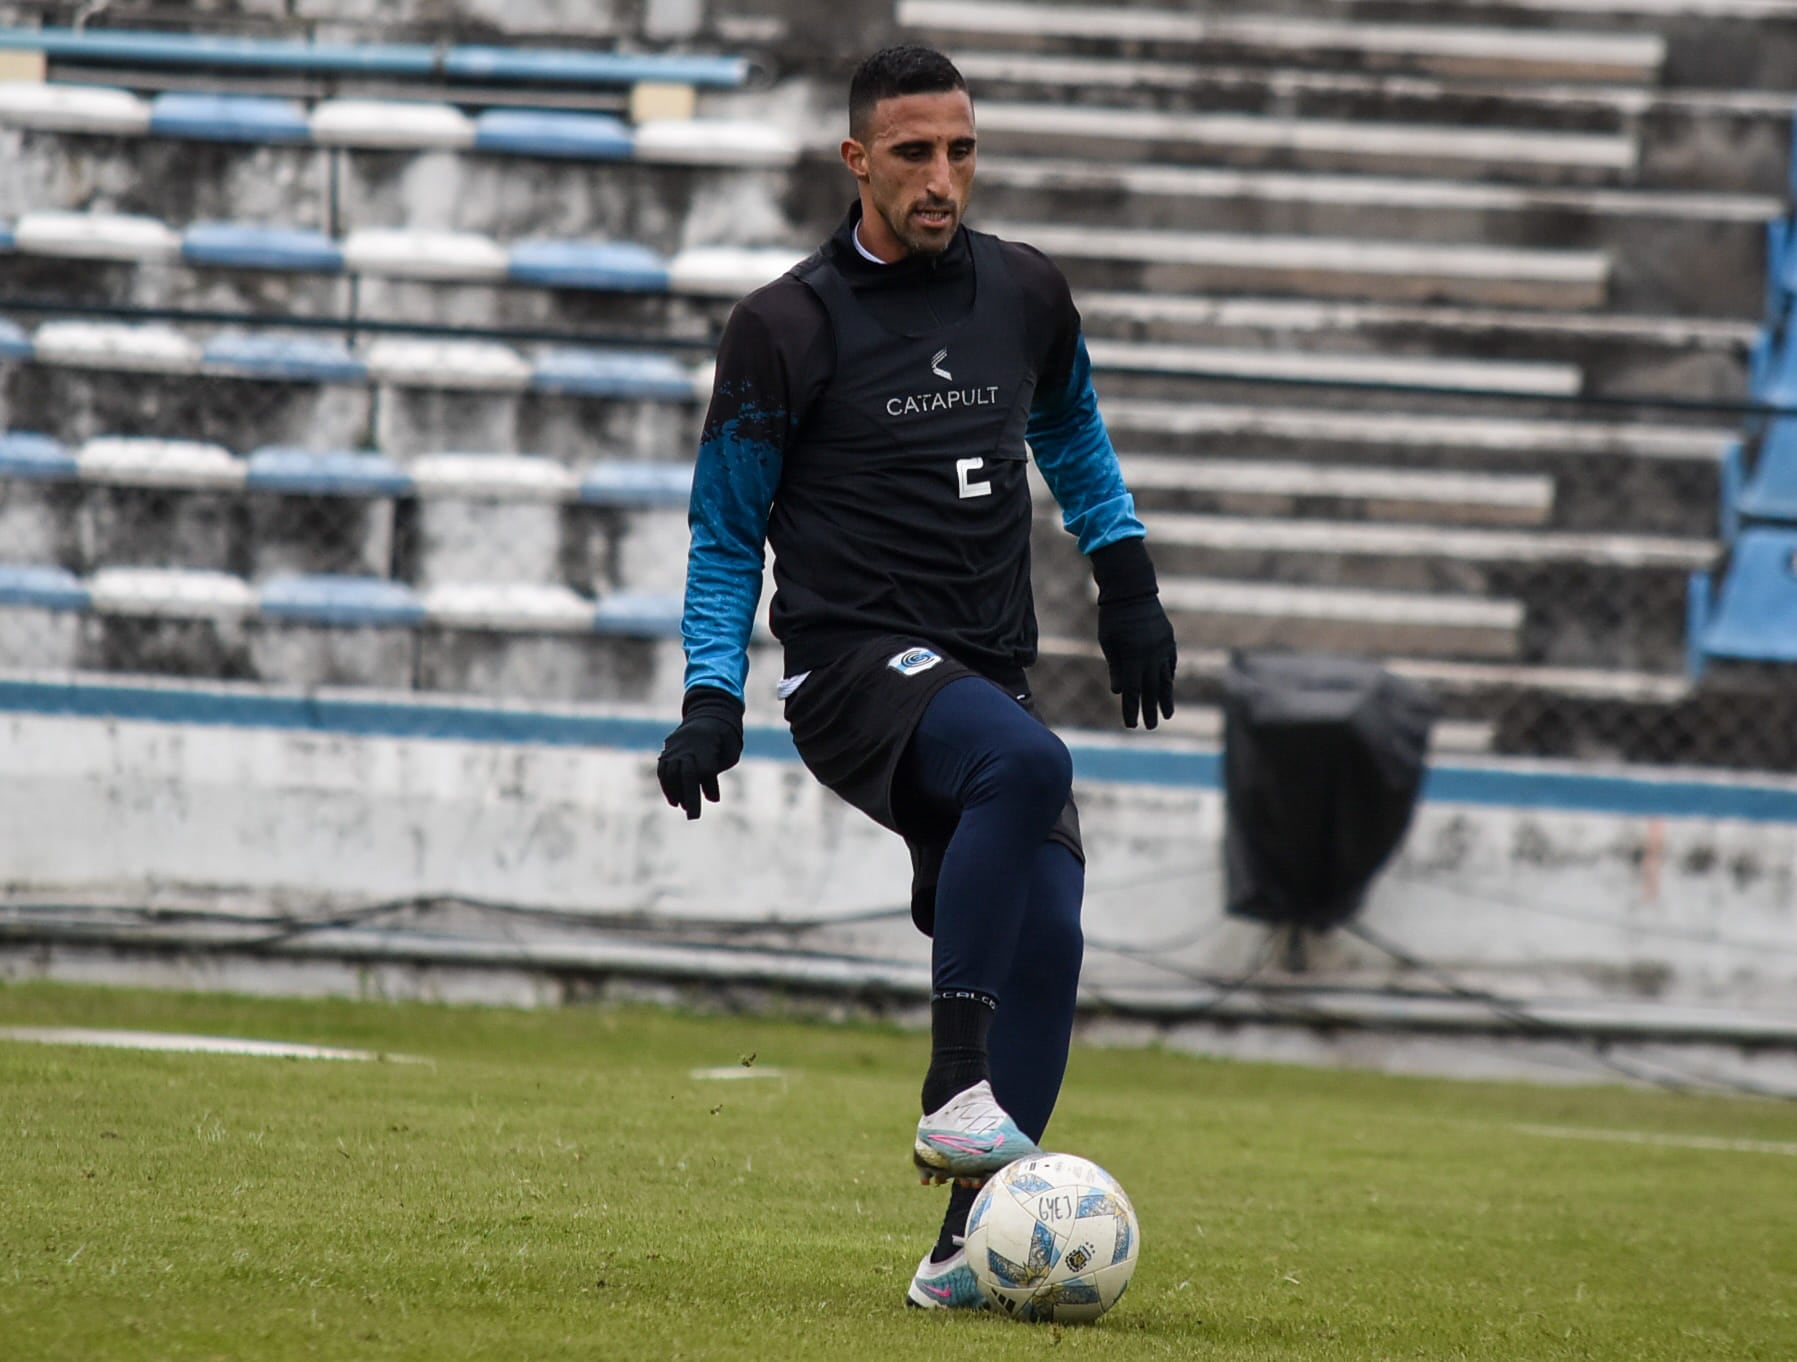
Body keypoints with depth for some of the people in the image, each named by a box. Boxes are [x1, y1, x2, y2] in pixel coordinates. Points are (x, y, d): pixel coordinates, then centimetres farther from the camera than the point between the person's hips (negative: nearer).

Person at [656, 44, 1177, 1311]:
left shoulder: (1027, 295, 9)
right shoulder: (787, 328, -4)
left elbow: (1073, 434, 31)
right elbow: (725, 530, 5)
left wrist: (1126, 578, 21)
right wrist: (714, 697, -5)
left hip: (990, 673, 5)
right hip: (854, 667, -5)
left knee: (1044, 938, -12)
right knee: (1028, 765, -35)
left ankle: (970, 1247, -6)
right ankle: (957, 1096, -36)